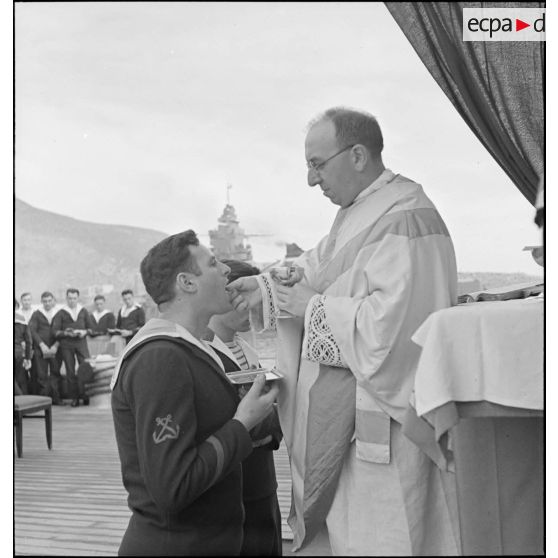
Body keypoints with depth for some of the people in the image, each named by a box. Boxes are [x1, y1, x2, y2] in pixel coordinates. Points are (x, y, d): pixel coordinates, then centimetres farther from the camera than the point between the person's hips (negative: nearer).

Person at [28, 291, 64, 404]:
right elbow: (32, 330, 1)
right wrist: (42, 345, -9)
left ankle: (56, 398, 3)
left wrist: (56, 346, -9)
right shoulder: (37, 314, 8)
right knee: (42, 375, -2)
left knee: (56, 373, -2)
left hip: (55, 349, 0)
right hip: (40, 349, 0)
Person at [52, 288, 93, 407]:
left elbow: (91, 328, 13)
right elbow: (55, 331, 1)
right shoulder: (61, 313, 5)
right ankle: (74, 397, 8)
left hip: (81, 342, 1)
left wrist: (84, 332, -8)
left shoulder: (83, 311, 12)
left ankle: (86, 395, 1)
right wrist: (66, 333, -16)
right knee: (70, 371, 1)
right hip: (66, 344, -1)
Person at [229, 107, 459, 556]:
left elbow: (389, 321, -26)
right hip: (346, 411, 9)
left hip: (382, 417, -9)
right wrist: (265, 286, 2)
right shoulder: (358, 214, 13)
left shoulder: (405, 219, -18)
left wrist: (316, 307, -15)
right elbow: (317, 267, 18)